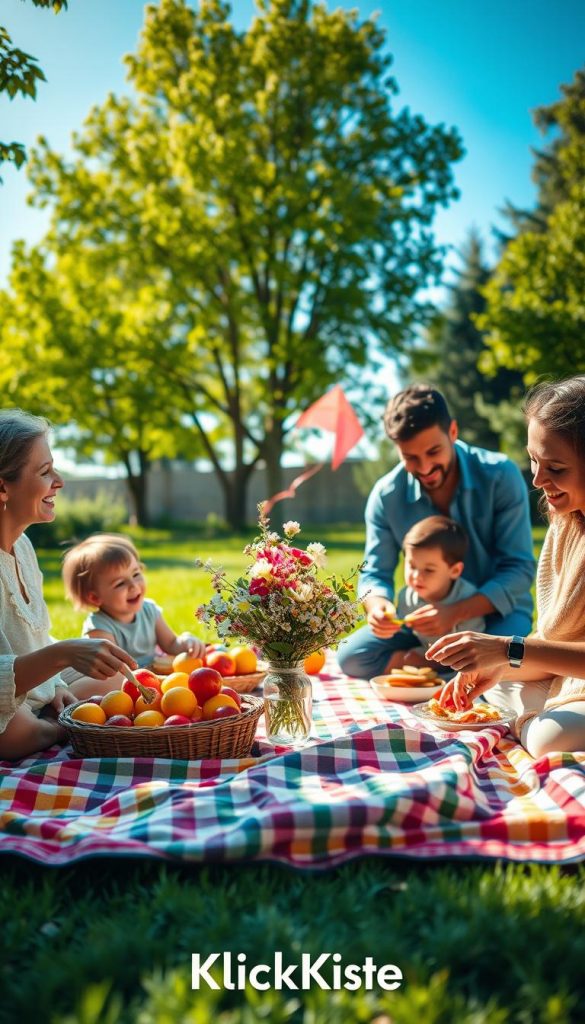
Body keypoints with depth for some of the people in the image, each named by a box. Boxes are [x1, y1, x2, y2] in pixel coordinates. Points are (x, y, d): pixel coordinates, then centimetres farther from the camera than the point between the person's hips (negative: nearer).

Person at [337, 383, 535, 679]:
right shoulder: (386, 495, -10)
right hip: (429, 616, 3)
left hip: (497, 612, -2)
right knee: (351, 657, -18)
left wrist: (455, 613, -33)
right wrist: (376, 604, -32)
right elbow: (375, 572, -5)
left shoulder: (500, 475, -17)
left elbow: (519, 569, -18)